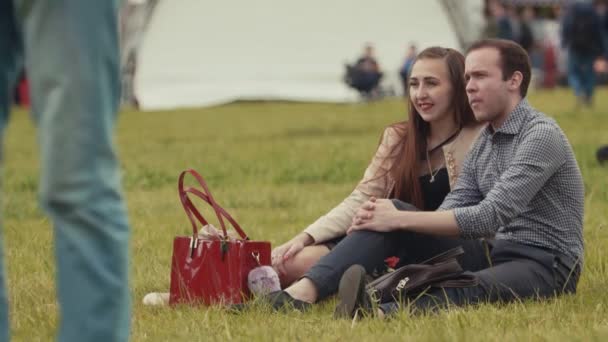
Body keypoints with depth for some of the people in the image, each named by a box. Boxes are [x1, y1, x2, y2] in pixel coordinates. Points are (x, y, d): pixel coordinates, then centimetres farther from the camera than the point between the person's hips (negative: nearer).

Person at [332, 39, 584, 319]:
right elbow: (451, 212, 3)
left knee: (468, 291, -41)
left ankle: (379, 314, -68)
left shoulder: (541, 135, -13)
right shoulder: (483, 142, 15)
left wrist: (400, 220, -23)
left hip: (545, 266, -8)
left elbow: (491, 216, -22)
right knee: (396, 210, -6)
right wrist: (386, 219, -16)